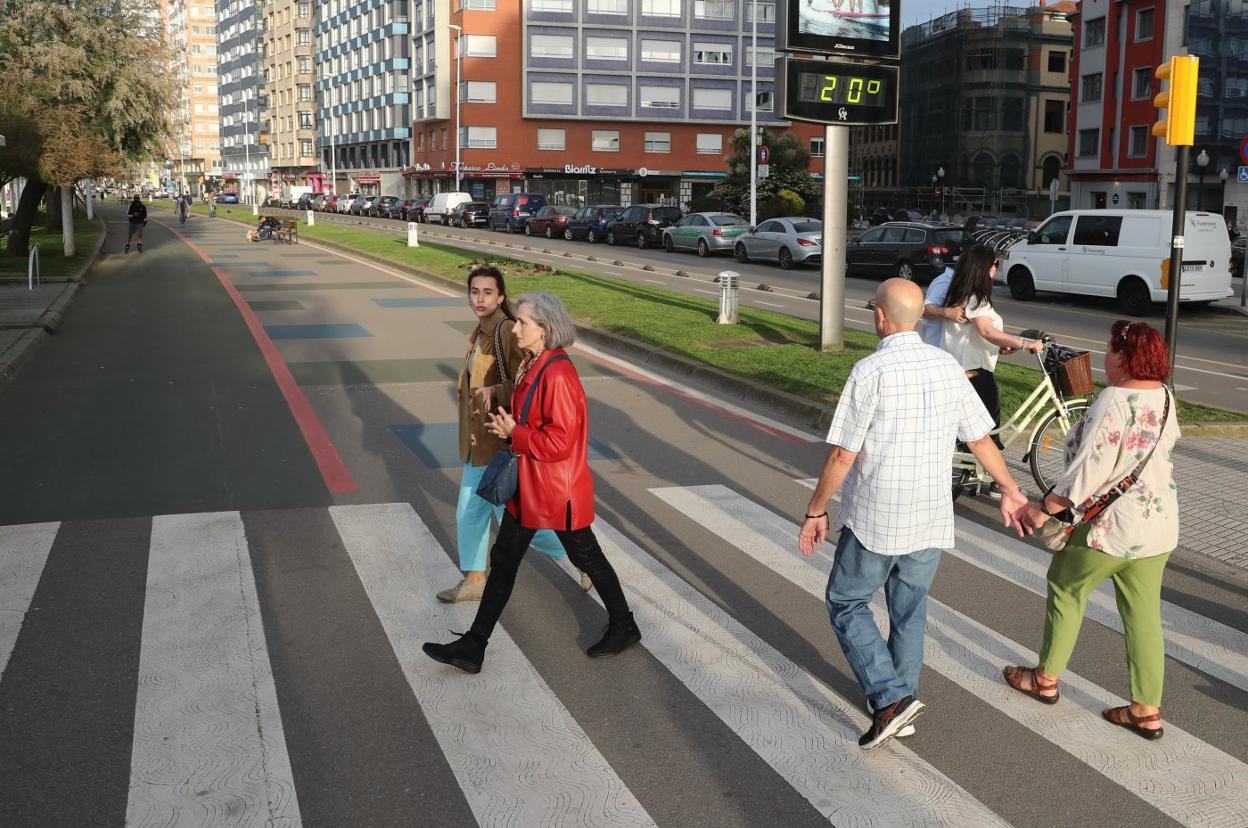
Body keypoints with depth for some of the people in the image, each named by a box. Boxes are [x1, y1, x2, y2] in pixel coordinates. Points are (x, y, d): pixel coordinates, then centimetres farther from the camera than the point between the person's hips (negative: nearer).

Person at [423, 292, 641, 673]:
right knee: (503, 560, 11)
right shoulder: (531, 366, 5)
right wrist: (508, 425, -3)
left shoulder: (557, 375, -25)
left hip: (558, 490, -10)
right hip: (528, 485, 10)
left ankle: (624, 628, 33)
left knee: (586, 557, 10)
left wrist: (515, 434, -17)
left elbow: (559, 441, -28)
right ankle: (472, 647, 18)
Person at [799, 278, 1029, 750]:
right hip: (932, 517, 6)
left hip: (875, 517, -5)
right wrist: (1010, 491, 24)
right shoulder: (947, 367, 1)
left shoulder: (871, 371, -16)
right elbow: (980, 439, 9)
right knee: (909, 612, 19)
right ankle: (900, 701, 28)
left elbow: (843, 455, -15)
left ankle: (889, 698, -3)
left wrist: (815, 511, -3)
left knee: (846, 603, 10)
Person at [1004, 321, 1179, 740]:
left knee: (1066, 588, 14)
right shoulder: (1164, 398, 5)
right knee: (1144, 614, 11)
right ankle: (1147, 710, 17)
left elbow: (1090, 469, -24)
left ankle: (1046, 678, 27)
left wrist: (1045, 508, -17)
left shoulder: (1114, 401, -21)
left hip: (1109, 525, -7)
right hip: (1160, 525, 7)